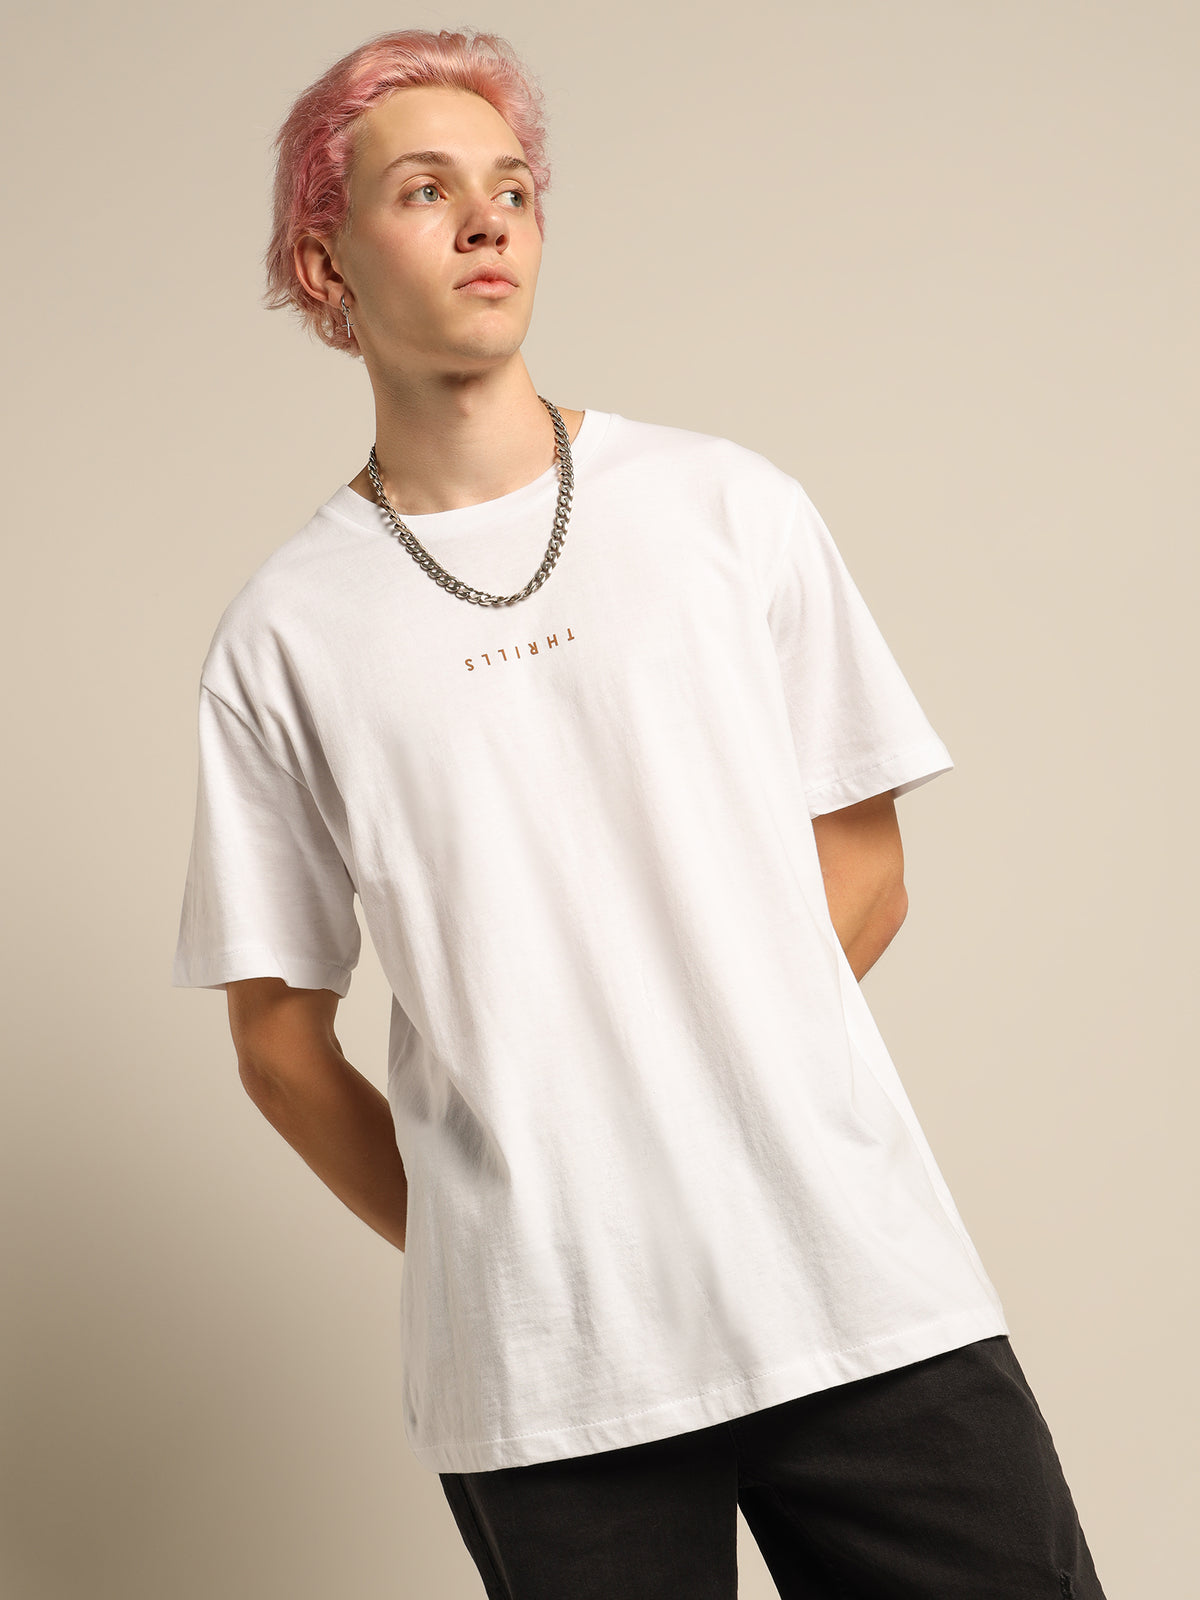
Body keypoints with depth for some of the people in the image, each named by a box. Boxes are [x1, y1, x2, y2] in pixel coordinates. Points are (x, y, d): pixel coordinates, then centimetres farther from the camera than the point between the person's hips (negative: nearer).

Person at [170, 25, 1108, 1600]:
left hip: (863, 1283, 1)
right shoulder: (283, 637, 4)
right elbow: (279, 1040, 7)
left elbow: (861, 877, 9)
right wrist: (495, 1255, 4)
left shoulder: (731, 506, 7)